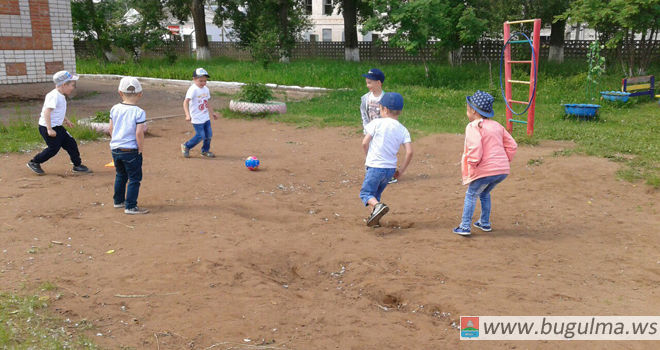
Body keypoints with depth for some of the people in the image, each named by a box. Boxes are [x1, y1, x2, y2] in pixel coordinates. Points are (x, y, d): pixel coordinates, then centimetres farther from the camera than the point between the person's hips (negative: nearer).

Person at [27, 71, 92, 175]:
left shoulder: (61, 96, 10)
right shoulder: (54, 96, -22)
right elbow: (47, 111, -29)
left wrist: (66, 120, 34)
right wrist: (49, 129, -31)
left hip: (57, 127, 10)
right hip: (47, 127, -10)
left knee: (71, 143, 9)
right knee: (53, 148, -3)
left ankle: (77, 165, 17)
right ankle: (34, 162, 15)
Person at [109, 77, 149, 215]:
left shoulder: (115, 109, 2)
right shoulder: (139, 112, -14)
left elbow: (111, 129, 7)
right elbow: (139, 133, -20)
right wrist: (141, 149, -9)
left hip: (115, 148, 6)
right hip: (131, 150, -6)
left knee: (120, 175, 23)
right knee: (134, 178, 3)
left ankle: (118, 201, 35)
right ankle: (130, 206, 2)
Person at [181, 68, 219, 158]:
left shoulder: (206, 89, 8)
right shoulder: (193, 89, -17)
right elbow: (186, 101, -26)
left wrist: (213, 112, 26)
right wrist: (187, 115, -37)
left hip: (206, 118, 8)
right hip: (197, 119, -7)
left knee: (209, 134, 8)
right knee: (200, 136, -6)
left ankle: (205, 151, 29)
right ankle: (186, 146, 16)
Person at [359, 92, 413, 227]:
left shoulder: (377, 123, -7)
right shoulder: (403, 130, 3)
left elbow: (365, 143, -10)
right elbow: (409, 152, -5)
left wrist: (368, 156, 9)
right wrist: (401, 170, 6)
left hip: (375, 166, -5)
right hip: (391, 168, 5)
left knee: (366, 192, 3)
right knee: (376, 193, 23)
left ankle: (378, 206, -23)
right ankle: (375, 217, 17)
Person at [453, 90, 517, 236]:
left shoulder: (473, 127, -9)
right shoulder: (496, 125, 16)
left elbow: (475, 149, -22)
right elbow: (512, 145, 17)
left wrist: (472, 164, -8)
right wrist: (505, 160, 19)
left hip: (485, 170, -7)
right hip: (503, 169, 7)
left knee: (471, 195, 10)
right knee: (485, 193, 27)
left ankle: (465, 226, 8)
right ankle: (485, 223, 35)